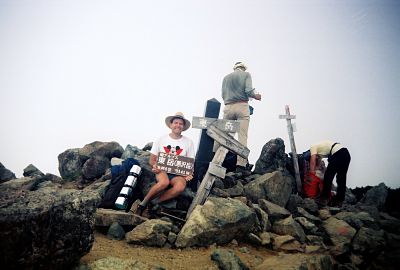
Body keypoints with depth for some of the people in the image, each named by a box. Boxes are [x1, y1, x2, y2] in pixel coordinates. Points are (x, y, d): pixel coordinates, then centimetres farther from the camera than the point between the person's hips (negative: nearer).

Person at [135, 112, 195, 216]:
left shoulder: (188, 142, 5)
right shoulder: (161, 140, 3)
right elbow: (152, 160, 5)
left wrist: (189, 173, -12)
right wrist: (154, 166, -18)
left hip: (178, 173, 1)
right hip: (162, 169, -1)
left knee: (180, 187, -34)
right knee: (164, 182, -37)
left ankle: (154, 202, -19)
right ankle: (143, 203, -16)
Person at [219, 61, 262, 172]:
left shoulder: (226, 77, 17)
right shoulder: (246, 74, 8)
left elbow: (223, 95, 13)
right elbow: (248, 91, -6)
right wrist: (255, 96, 13)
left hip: (228, 107, 3)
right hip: (242, 106, -3)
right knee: (242, 136, -6)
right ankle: (240, 165, -12)